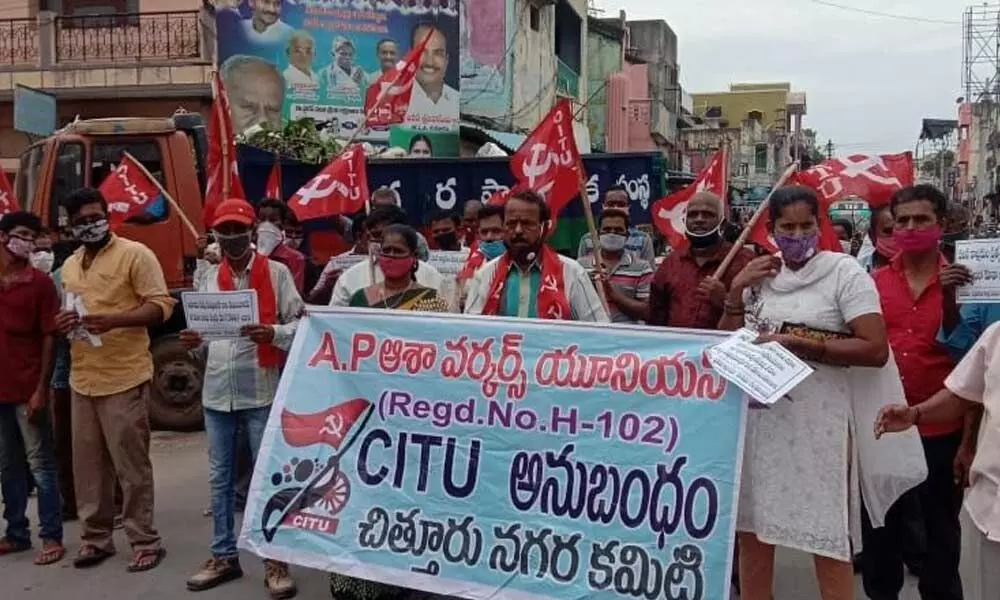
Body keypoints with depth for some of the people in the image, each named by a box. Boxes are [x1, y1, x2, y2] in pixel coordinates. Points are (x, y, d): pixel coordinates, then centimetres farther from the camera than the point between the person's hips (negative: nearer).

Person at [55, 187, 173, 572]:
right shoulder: (69, 266, 17)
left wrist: (114, 319, -23)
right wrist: (64, 322, 5)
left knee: (131, 465, -1)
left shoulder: (135, 254, -5)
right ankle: (95, 538, 23)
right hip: (82, 379, 7)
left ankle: (145, 542, 8)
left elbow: (161, 305, -10)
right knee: (88, 464, 11)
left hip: (124, 378, -6)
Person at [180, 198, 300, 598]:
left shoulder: (276, 273, -2)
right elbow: (204, 328, 15)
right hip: (216, 393, 5)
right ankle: (224, 555, 26)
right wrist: (193, 342, -6)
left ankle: (276, 561, 12)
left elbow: (301, 324, -5)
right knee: (220, 478, 13)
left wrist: (273, 333, -23)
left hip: (261, 392, -5)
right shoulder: (209, 278, 12)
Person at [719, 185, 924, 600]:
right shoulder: (759, 276, 9)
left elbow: (875, 349, -15)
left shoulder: (844, 272, -5)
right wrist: (736, 292, -1)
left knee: (827, 538, 2)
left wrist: (800, 344, -19)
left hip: (817, 423, -5)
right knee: (750, 530, 13)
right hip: (757, 418, 5)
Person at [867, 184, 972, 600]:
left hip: (940, 426, -2)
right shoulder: (875, 281, 2)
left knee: (940, 524, 12)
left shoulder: (956, 279, -3)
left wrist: (949, 296, -16)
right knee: (880, 522, 16)